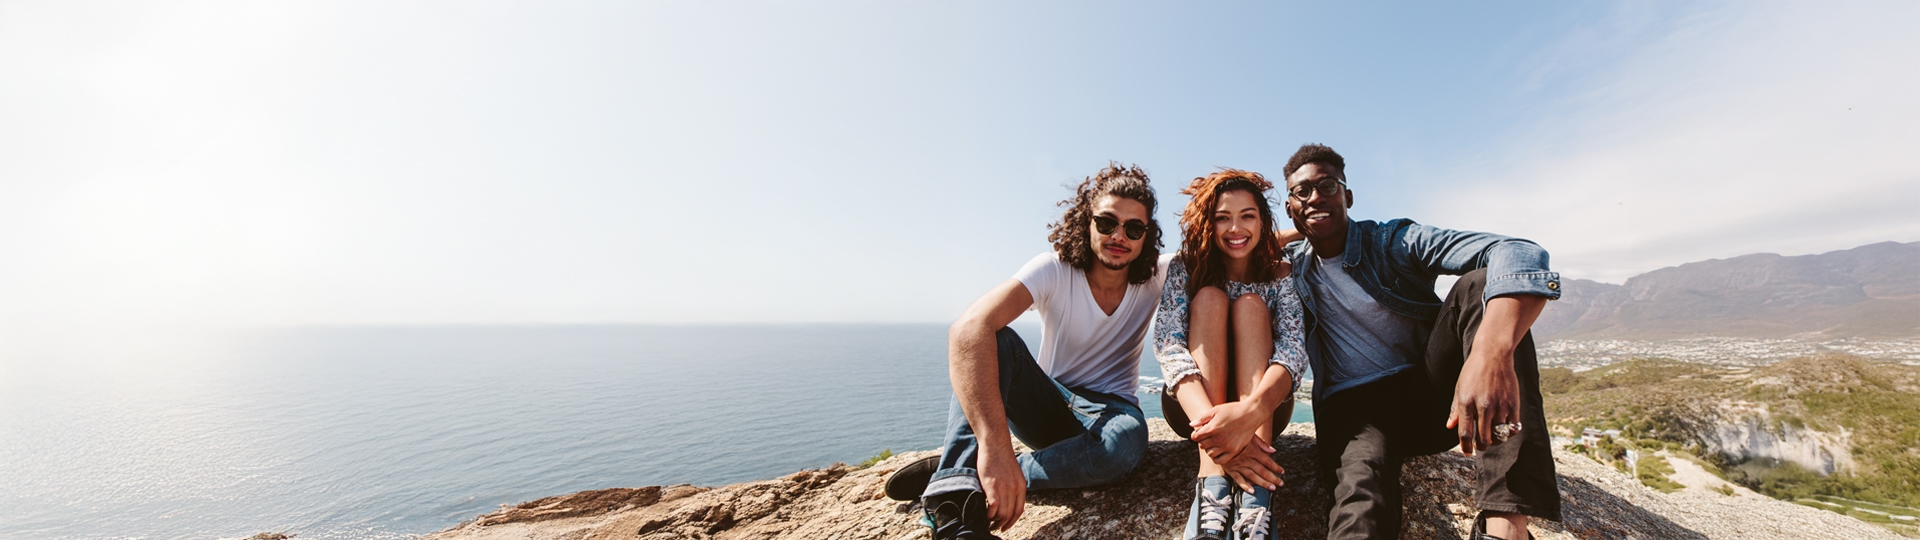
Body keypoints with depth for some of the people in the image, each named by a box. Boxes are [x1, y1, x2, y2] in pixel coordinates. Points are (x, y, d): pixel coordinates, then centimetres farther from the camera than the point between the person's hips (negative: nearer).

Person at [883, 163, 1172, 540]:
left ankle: (954, 471, -26)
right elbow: (968, 328, -36)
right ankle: (956, 501, -40)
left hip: (1107, 413, 1)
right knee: (994, 339, -30)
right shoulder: (1055, 269, -19)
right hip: (1047, 407, -1)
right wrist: (994, 445, -49)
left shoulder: (1157, 278, -9)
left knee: (1128, 440, -37)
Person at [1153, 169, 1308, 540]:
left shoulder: (1280, 275, -2)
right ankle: (1213, 481, -41)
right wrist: (1209, 421, -42)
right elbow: (1168, 344, -22)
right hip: (1195, 406, -1)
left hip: (1263, 407, 1)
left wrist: (1250, 410, -43)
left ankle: (1256, 494, -41)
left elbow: (1294, 351, -20)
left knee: (1249, 305, -22)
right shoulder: (1185, 268, -5)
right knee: (1209, 298, -23)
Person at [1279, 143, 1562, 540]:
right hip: (1354, 405, 0)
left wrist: (1490, 355, -40)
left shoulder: (1396, 242, -3)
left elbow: (1520, 255, -19)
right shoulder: (1287, 266, 6)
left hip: (1431, 389, 1)